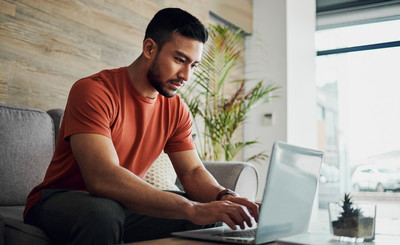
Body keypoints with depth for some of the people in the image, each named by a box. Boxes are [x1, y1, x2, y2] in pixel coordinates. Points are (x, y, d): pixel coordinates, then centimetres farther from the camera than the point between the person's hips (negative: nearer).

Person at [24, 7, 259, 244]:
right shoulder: (93, 91, -23)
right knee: (101, 212, -38)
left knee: (210, 215, -13)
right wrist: (192, 209, -42)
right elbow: (102, 178, -36)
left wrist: (225, 197, -24)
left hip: (124, 204, 5)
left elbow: (193, 172, 0)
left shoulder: (176, 109, 0)